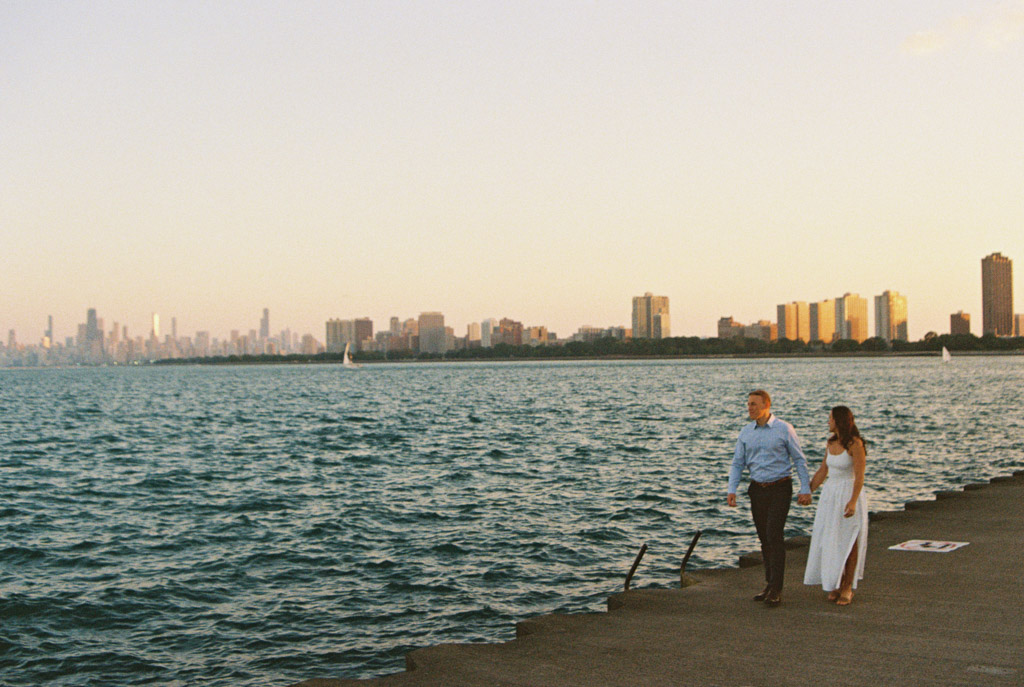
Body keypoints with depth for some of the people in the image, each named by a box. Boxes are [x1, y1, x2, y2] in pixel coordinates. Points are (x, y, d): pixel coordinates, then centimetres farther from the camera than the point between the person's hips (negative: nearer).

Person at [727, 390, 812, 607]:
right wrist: (731, 490, -5)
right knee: (764, 538, 8)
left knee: (775, 535, -14)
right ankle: (770, 585, 18)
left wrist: (805, 489, -6)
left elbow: (799, 460, 0)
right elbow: (738, 463, 8)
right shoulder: (745, 433, 7)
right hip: (757, 489, 5)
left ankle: (776, 590, -13)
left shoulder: (784, 429, -5)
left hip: (780, 489, -5)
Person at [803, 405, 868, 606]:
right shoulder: (831, 443, 8)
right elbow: (822, 471, 15)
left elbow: (860, 476, -18)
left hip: (849, 494, -7)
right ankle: (836, 584, 17)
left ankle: (848, 588, 8)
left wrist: (853, 501, -26)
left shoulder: (855, 444, -14)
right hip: (830, 494, 7)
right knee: (830, 542, 7)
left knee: (849, 542, 0)